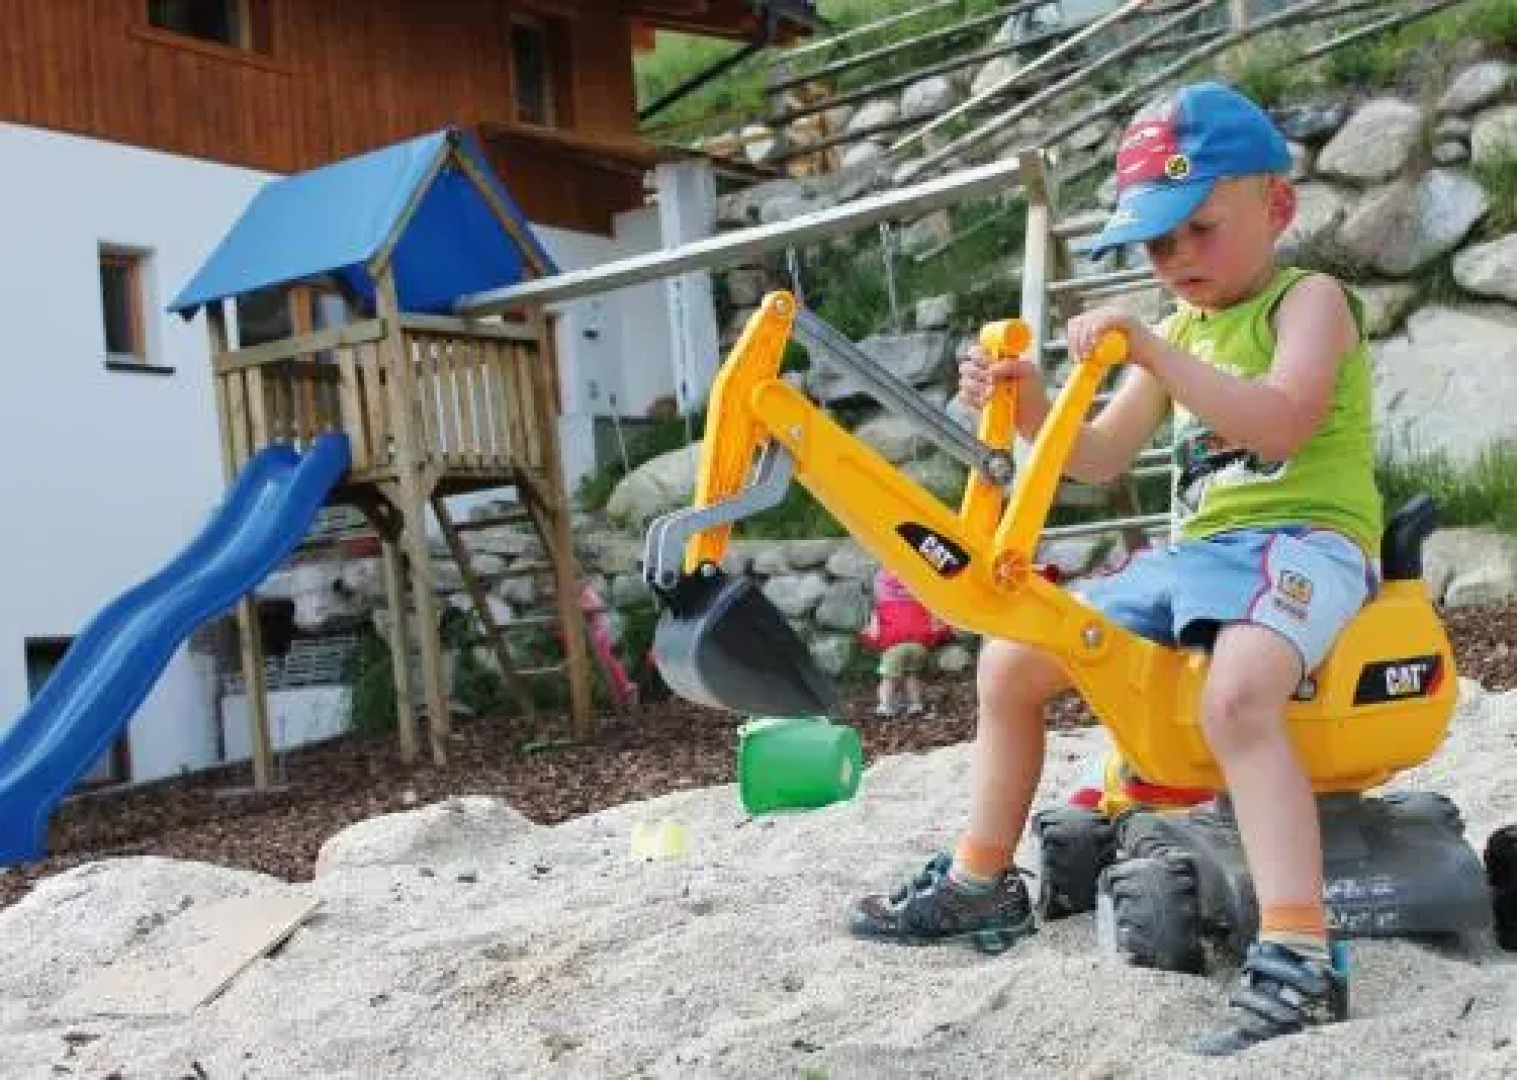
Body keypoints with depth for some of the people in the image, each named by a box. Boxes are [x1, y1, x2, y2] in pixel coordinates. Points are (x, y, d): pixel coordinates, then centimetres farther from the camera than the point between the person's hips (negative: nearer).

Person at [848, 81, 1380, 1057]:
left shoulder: (1309, 299, -3)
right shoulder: (1180, 332, 19)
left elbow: (1277, 426, -22)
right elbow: (1100, 458, 18)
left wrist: (1151, 351, -25)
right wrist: (1030, 408, -1)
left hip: (1302, 538, -8)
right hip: (1195, 548, 8)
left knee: (1236, 695, -39)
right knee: (1009, 658, 3)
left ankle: (1297, 958, -39)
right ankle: (982, 885, 16)